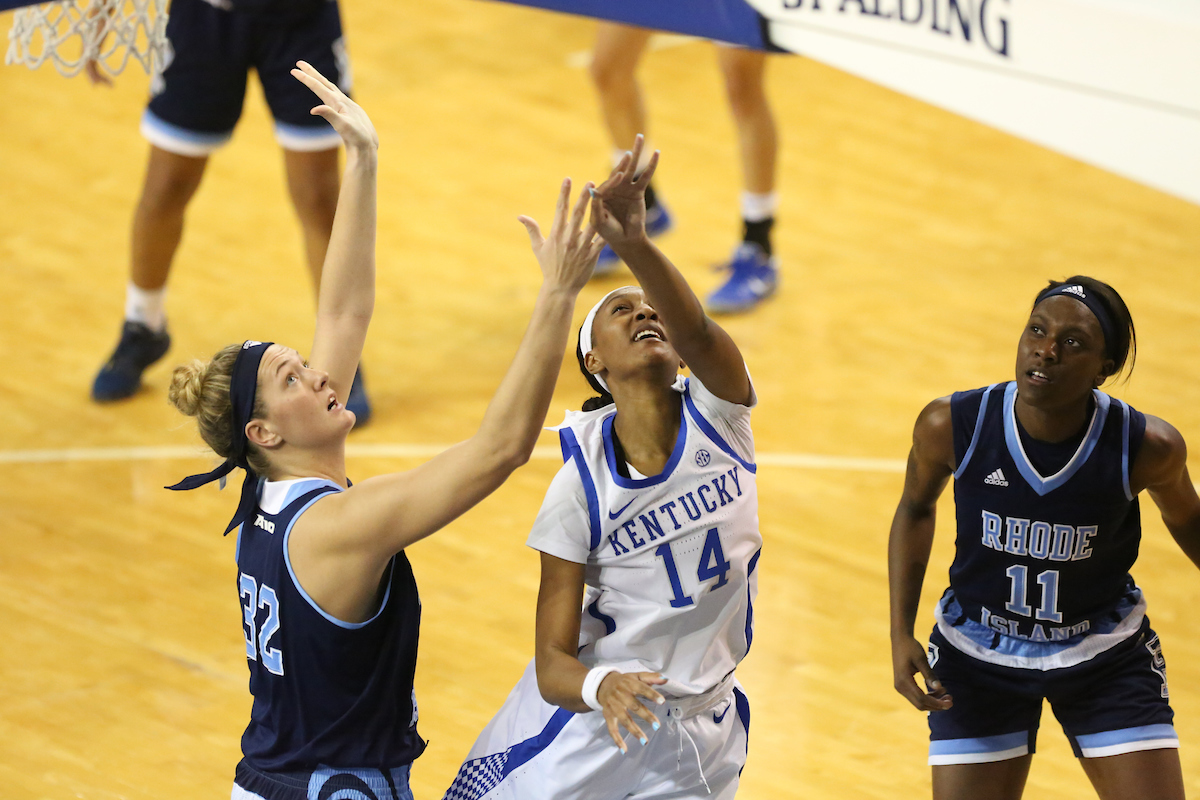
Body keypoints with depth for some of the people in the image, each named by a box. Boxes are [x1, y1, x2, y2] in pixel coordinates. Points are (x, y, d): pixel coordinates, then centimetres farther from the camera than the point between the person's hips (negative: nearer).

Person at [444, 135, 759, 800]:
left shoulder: (718, 414, -11)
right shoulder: (580, 489, -15)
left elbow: (698, 333, -35)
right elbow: (551, 665, -17)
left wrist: (633, 243, -54)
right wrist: (603, 685, -41)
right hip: (585, 723, -2)